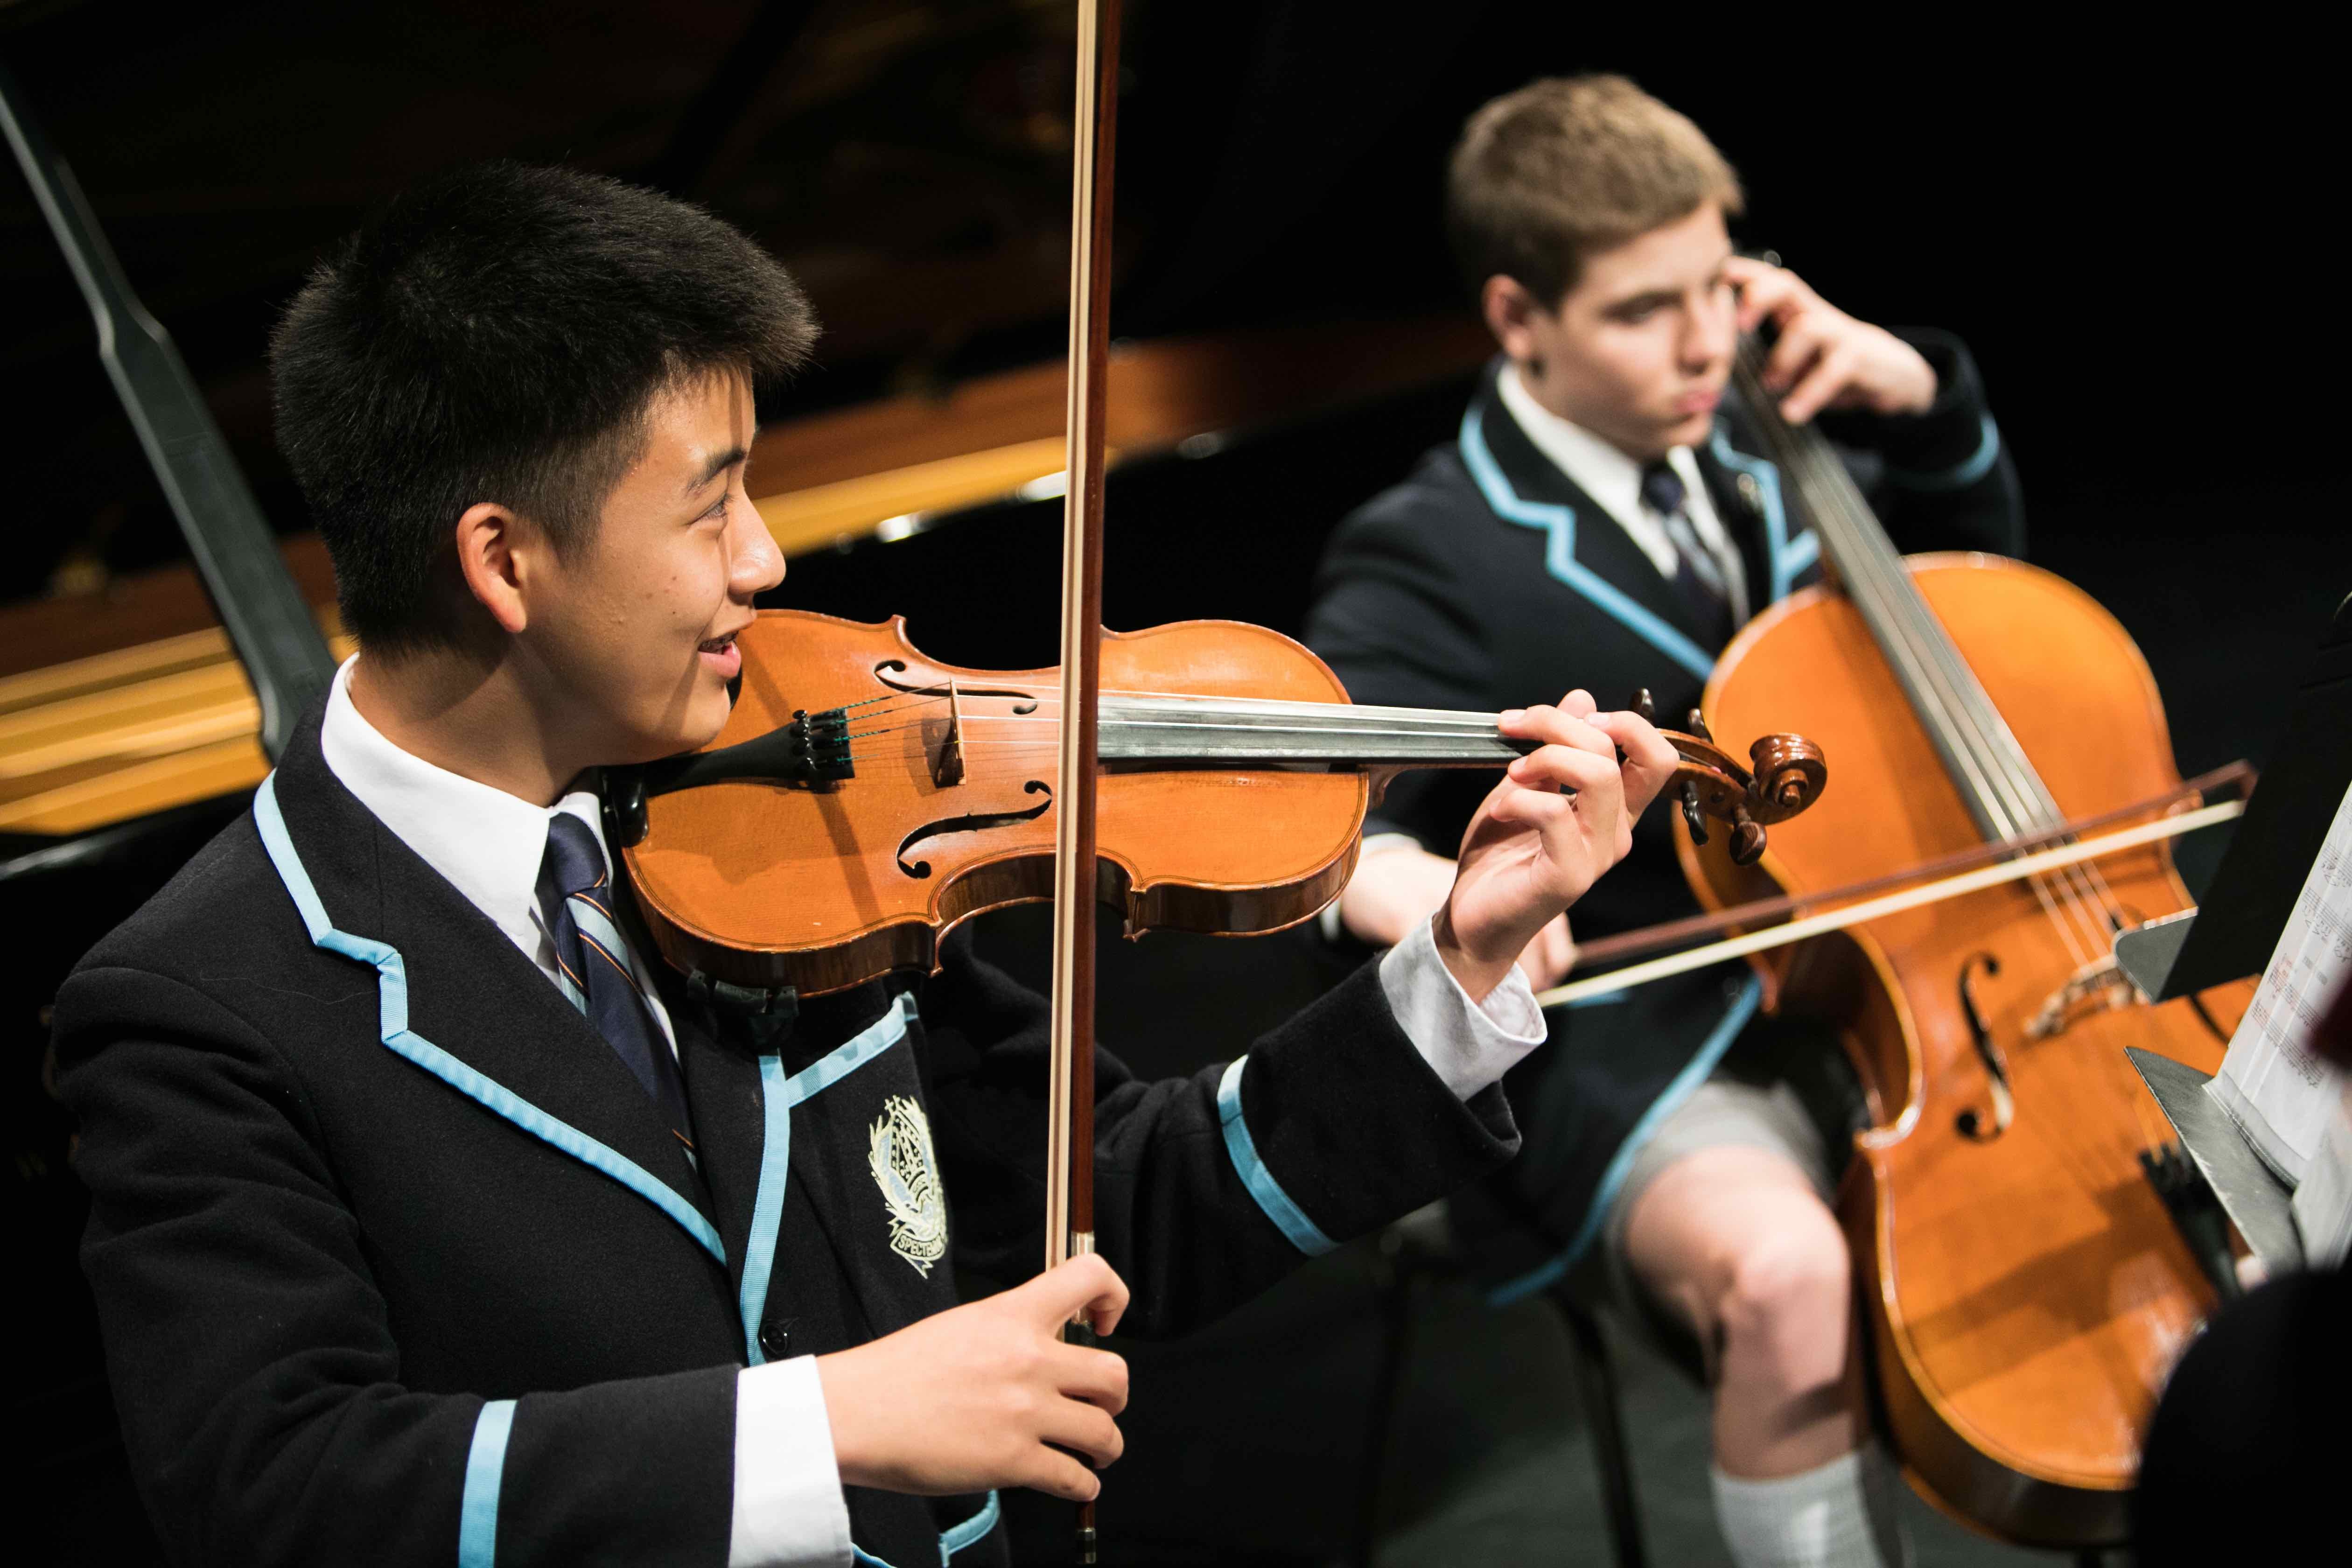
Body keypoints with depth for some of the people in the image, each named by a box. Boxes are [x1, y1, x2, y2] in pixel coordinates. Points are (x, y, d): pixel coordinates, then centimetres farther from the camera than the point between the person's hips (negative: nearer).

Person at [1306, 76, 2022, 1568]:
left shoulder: (1743, 449, 6)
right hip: (1637, 1062, -7)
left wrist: (1919, 398, 1)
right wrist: (1382, 876, -44)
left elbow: (1977, 565, 21)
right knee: (1779, 1268, -36)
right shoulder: (1443, 565, -13)